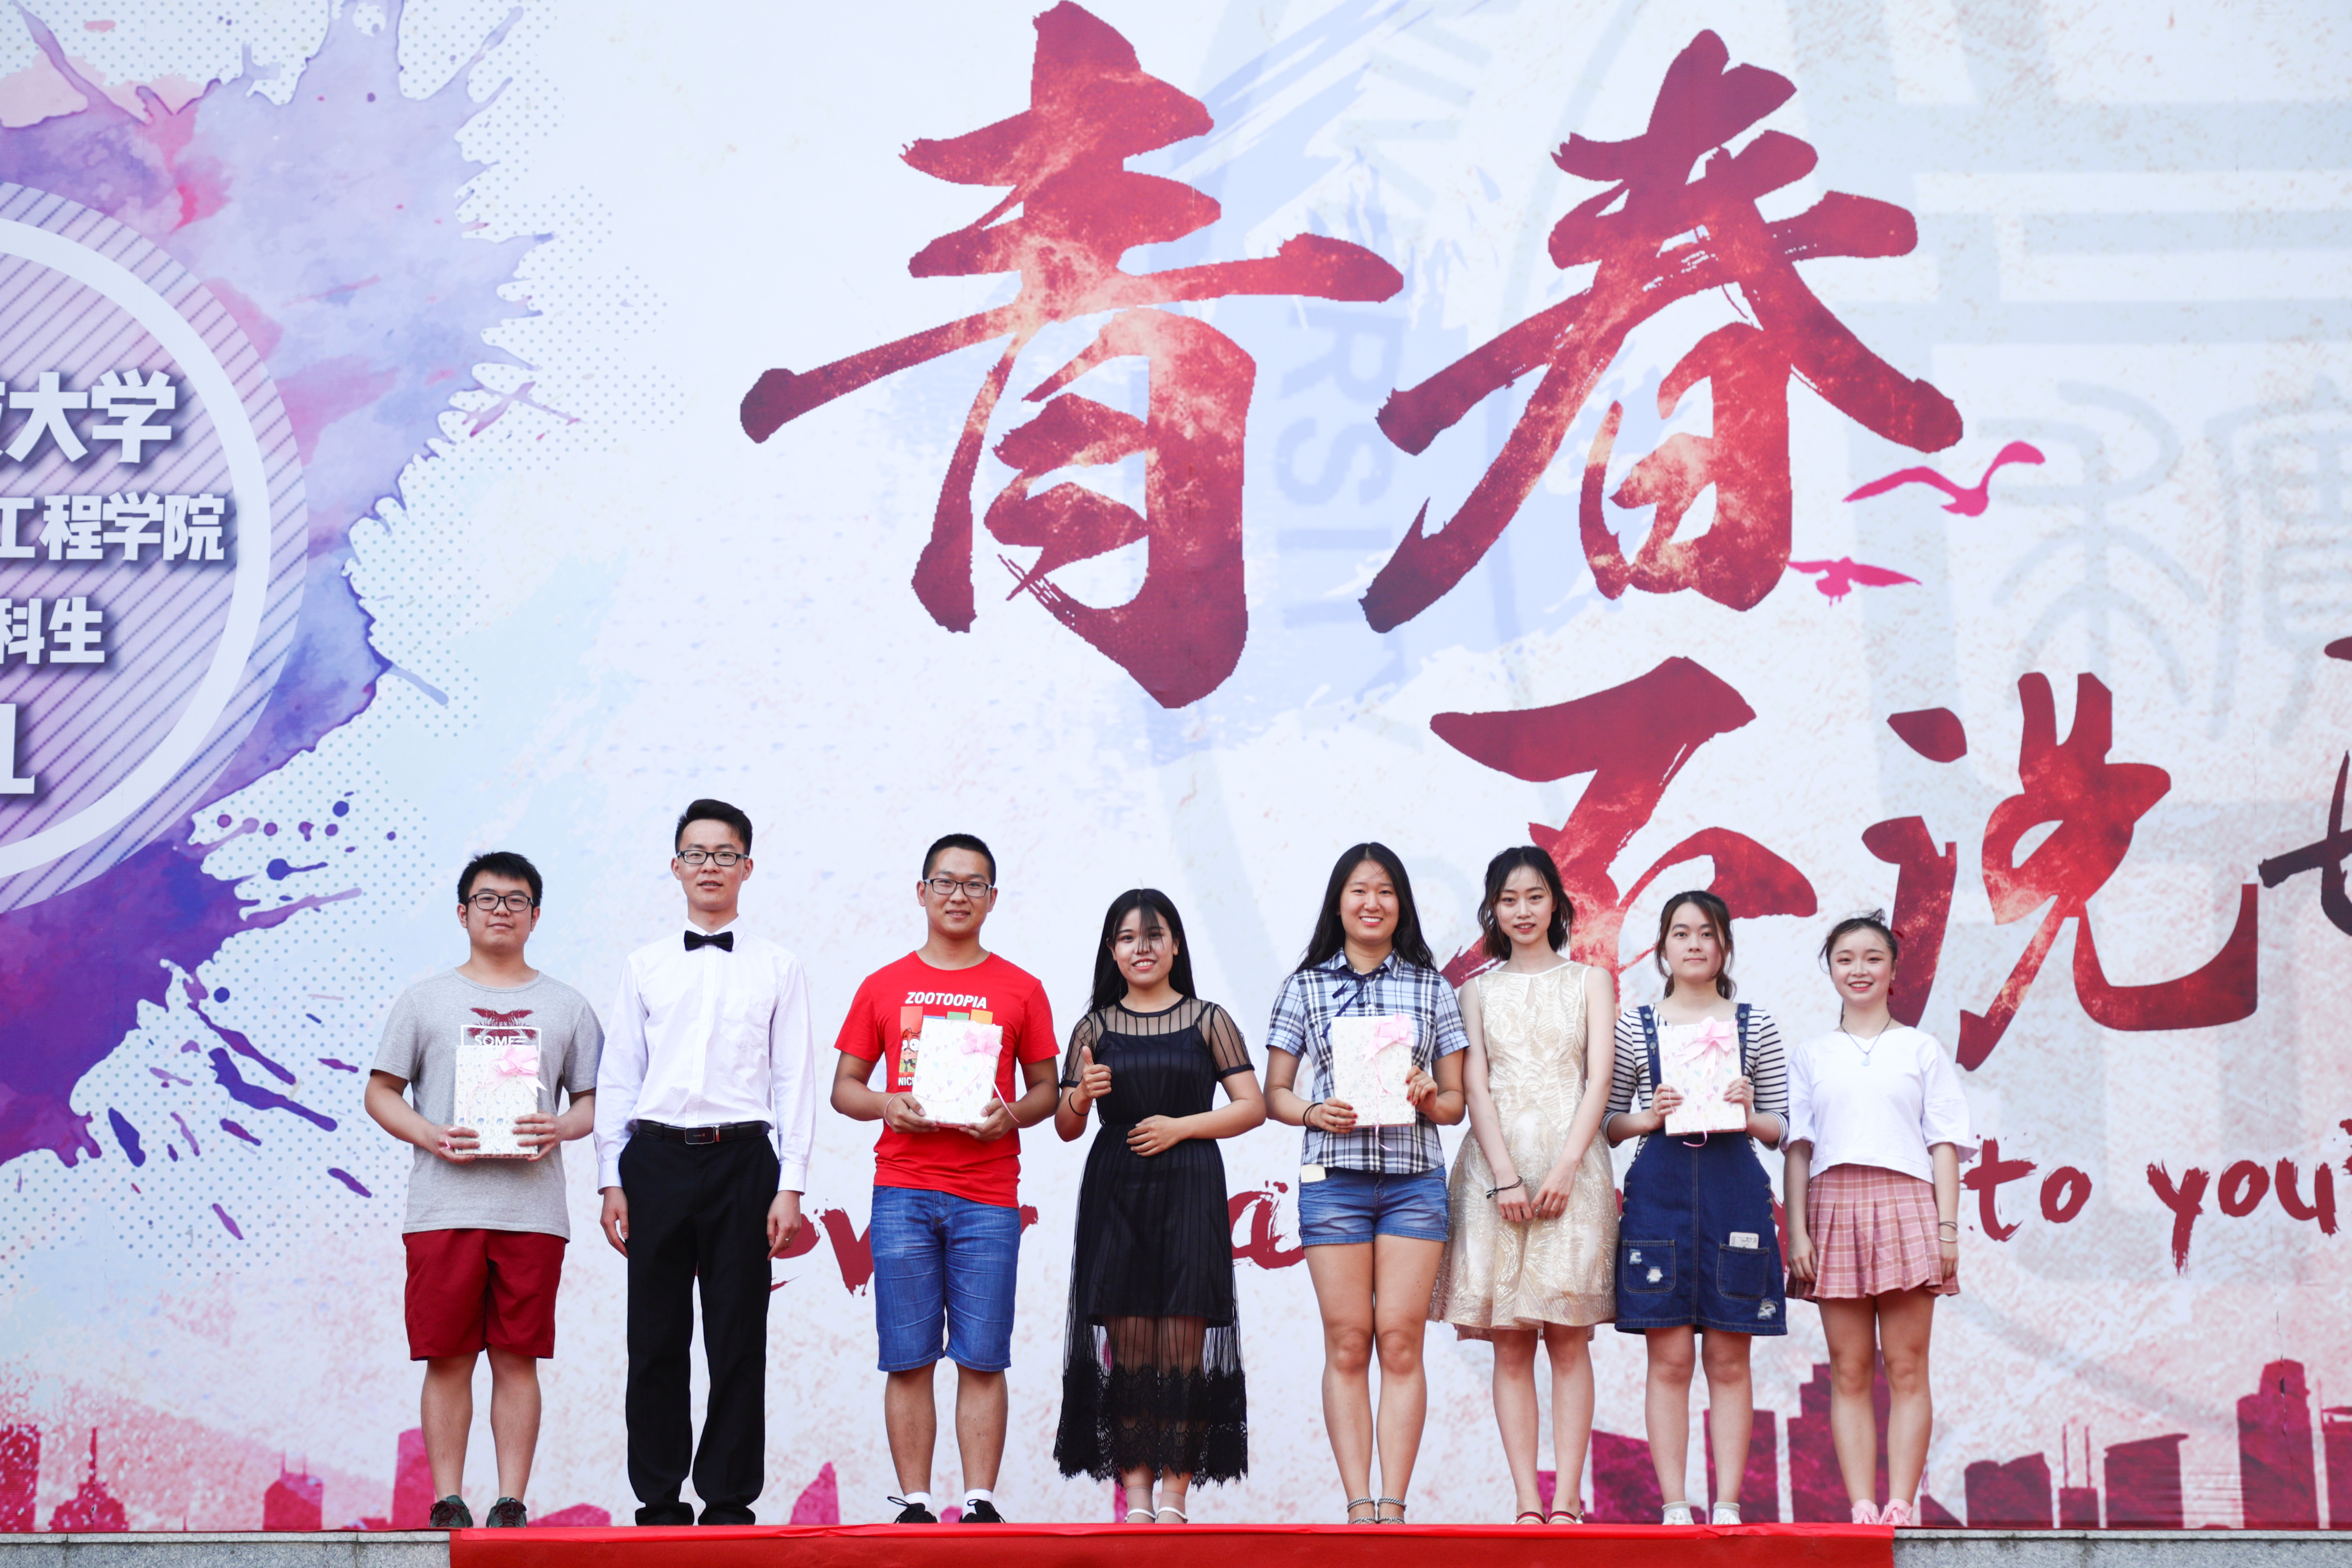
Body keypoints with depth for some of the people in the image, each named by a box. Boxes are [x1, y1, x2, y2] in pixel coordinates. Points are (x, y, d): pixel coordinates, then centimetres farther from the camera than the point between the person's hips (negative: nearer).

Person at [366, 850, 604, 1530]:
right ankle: (448, 1503, 6)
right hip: (444, 1207, -1)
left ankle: (511, 1505, 5)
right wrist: (430, 1136, -8)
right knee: (448, 1359, -1)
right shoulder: (425, 1000, 11)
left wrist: (562, 1129, -8)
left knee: (518, 1358, 1)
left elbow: (592, 1098, 14)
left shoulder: (566, 1006, 14)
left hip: (533, 1210, 1)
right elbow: (381, 1093, 10)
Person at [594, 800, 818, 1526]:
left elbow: (796, 1081, 3)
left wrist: (790, 1187, -5)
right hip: (656, 1159, 1)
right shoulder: (645, 967, 11)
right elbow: (617, 1077, 11)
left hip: (742, 1159, -1)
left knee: (739, 1342, 1)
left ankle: (729, 1501, 8)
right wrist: (612, 1180, 4)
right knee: (656, 1340, 3)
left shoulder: (778, 969, 7)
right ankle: (659, 1502, 11)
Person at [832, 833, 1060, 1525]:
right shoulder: (884, 987, 10)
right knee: (908, 1359, 0)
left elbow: (1046, 1089, 12)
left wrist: (1011, 1115, -9)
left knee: (982, 1358, -2)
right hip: (902, 1191, 0)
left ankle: (980, 1503, 2)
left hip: (988, 1196, 0)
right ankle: (913, 1505, 4)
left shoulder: (1020, 990, 9)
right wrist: (886, 1106, -8)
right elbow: (844, 1087, 12)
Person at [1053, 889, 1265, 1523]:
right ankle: (1134, 1493, 0)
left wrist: (1181, 1127, -8)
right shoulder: (1094, 1029, 12)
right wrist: (1079, 1098, -8)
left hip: (1188, 1190, -1)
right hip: (1114, 1193, 1)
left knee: (1183, 1335, -7)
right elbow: (1065, 1128, 14)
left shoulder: (1208, 1021, 8)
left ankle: (1174, 1493, -4)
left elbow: (1252, 1106, 3)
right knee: (1126, 1338, -3)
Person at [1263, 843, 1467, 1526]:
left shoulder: (1432, 988, 11)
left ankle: (1393, 1505, -2)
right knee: (1347, 1343, -2)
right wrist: (1314, 1113, -10)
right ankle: (1358, 1504, 0)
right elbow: (1273, 1093, 9)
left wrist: (1429, 1099, -10)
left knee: (1401, 1340, -4)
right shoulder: (1305, 987, 9)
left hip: (1415, 1179, 0)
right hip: (1334, 1178, 0)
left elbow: (1456, 1102, 12)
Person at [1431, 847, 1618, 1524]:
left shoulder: (1589, 980, 12)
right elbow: (1475, 1088, 4)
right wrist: (1506, 1177, -9)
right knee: (1510, 1343, -3)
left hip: (1571, 1163, -1)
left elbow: (1599, 1079, 2)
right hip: (1496, 1163, 1)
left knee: (1568, 1337, -6)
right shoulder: (1479, 990, 14)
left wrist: (1563, 1170, -10)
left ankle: (1567, 1500, -7)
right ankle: (1527, 1502, -4)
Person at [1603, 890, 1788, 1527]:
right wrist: (1650, 1118, -9)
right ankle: (1674, 1506, 2)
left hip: (1733, 1189, 0)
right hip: (1660, 1189, 0)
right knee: (1670, 1358, -2)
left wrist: (1750, 1116, -10)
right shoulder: (1634, 1026, 9)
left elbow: (1780, 1126, 11)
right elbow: (1608, 1123, 10)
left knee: (1729, 1359, 1)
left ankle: (1728, 1506, 3)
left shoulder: (1756, 1026, 10)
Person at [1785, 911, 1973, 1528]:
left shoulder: (1921, 1050, 11)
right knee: (1849, 1373, -1)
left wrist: (1948, 1227, -3)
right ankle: (1862, 1510, -2)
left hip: (1905, 1201, -1)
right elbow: (1797, 1148, 10)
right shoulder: (1811, 1056, 14)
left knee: (1906, 1368, -4)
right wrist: (1797, 1231, 0)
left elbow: (1945, 1144, 7)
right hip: (1835, 1205, 1)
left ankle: (1901, 1508, -5)